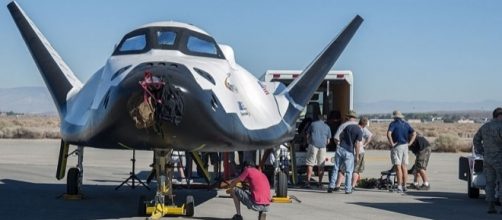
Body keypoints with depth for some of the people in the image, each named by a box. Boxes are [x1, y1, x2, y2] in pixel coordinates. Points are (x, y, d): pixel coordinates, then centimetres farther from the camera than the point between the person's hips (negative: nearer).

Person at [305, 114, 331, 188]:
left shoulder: (313, 124, 11)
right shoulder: (327, 127, 16)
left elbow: (307, 135, 16)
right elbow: (328, 140, 18)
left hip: (313, 145, -2)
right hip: (322, 146, 2)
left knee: (310, 164, -1)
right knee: (321, 165, 7)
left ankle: (308, 181, -8)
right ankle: (320, 183, 5)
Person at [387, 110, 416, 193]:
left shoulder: (393, 124, -6)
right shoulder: (406, 124, 11)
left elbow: (388, 133, -22)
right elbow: (414, 133, 5)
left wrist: (391, 143, -15)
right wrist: (409, 143, 5)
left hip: (396, 146, -5)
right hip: (405, 146, 5)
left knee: (398, 167, -6)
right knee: (404, 167, 10)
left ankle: (399, 187, -11)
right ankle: (404, 186, 14)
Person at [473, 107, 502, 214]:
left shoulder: (485, 126, 9)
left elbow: (476, 140, 16)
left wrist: (482, 152, 16)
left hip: (487, 159, 7)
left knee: (490, 183, 10)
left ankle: (491, 206, 7)